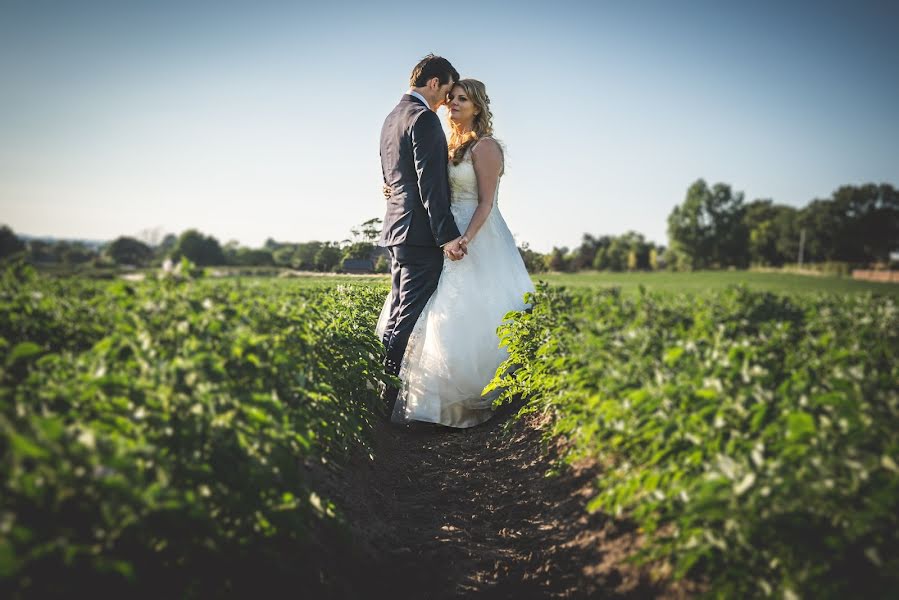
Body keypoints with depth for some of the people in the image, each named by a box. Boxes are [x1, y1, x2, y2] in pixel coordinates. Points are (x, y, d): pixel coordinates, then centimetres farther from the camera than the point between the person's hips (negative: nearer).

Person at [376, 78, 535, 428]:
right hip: (451, 236, 9)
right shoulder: (454, 146, 17)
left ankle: (472, 403, 1)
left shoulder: (484, 146, -8)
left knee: (469, 317, -10)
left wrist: (465, 239, -26)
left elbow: (486, 202, -14)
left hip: (478, 240, -9)